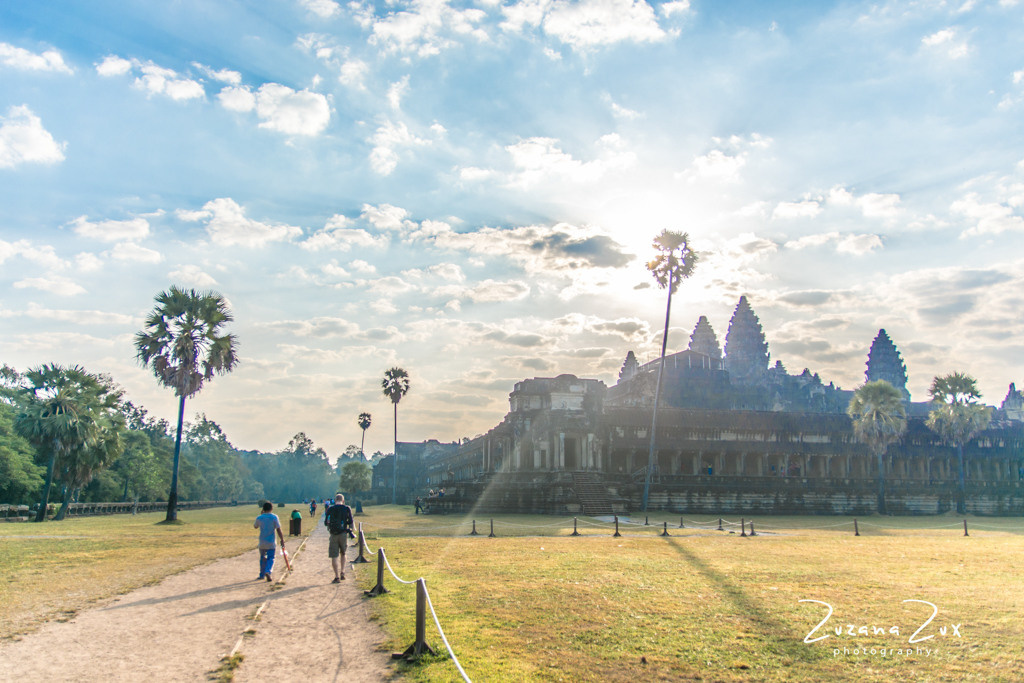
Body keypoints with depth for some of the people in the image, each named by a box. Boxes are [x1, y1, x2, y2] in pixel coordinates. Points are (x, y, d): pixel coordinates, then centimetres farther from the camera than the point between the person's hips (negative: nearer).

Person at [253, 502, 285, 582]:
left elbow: (255, 526, 20)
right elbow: (278, 530, -10)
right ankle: (268, 571, -21)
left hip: (262, 542, 3)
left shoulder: (259, 518, 0)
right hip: (271, 542, -2)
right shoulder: (274, 517, -7)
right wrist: (282, 540, -5)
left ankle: (262, 575, 23)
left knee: (262, 558, 19)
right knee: (271, 558, 3)